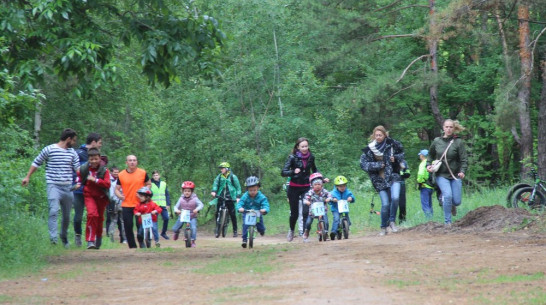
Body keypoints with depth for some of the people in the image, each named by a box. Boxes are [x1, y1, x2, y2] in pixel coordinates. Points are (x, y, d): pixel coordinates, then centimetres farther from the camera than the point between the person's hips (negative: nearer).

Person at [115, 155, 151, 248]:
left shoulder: (143, 173, 1)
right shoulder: (121, 175, 2)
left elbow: (149, 184, 12)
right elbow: (117, 189, 6)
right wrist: (120, 195, -15)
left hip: (140, 204, -1)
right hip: (126, 205, 1)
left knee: (140, 225, -4)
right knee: (128, 227, 0)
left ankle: (141, 242, 20)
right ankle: (132, 247, 10)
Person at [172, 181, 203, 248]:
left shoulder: (194, 199, -10)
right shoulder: (181, 199, -3)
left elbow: (200, 204, -19)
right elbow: (176, 206, -5)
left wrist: (197, 209, -39)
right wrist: (176, 210, -29)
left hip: (192, 217, -2)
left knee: (193, 228, -25)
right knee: (174, 229, -2)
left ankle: (193, 242, -10)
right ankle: (177, 232, 36)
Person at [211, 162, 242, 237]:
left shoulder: (233, 177, 2)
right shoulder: (219, 176, 10)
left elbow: (238, 187, 3)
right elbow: (215, 183, -2)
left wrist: (238, 197, -7)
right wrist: (214, 191, -21)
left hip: (230, 198, -3)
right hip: (220, 197, 3)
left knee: (232, 214, -5)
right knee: (217, 214, -4)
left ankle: (235, 230, 3)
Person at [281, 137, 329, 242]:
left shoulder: (311, 157, 1)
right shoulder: (293, 157, -10)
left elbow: (314, 170, 20)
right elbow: (283, 172, -15)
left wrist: (322, 178, 6)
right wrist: (293, 172, -33)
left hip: (306, 187, 2)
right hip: (294, 188, -2)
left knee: (306, 212, -11)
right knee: (294, 213, 5)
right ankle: (291, 230, 32)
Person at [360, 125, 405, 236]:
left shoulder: (392, 144, -1)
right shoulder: (369, 149, -2)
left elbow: (402, 153, 14)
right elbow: (363, 164, -5)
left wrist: (396, 158, -7)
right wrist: (377, 165, -15)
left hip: (393, 177, 0)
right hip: (380, 180, 0)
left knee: (395, 198, -22)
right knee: (385, 204, -3)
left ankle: (392, 221, -2)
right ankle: (383, 228, 16)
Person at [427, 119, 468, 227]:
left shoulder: (458, 142, -6)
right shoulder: (437, 141, 1)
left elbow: (464, 159, -8)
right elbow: (430, 155, 18)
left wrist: (462, 171, -23)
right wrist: (428, 165, 1)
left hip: (455, 175, 0)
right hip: (441, 175, 0)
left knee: (457, 201, 0)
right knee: (448, 195, -22)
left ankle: (451, 205, 40)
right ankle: (447, 221, -9)